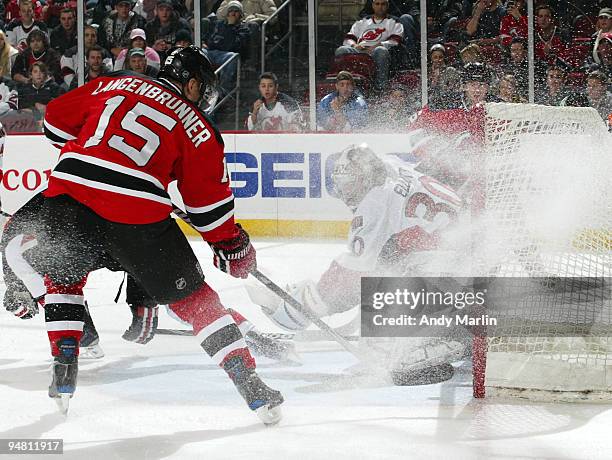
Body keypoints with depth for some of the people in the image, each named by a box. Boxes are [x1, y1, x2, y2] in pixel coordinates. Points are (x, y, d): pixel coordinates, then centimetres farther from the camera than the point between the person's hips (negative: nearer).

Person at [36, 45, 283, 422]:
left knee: (62, 276, 30)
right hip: (137, 212, -2)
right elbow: (209, 199, 14)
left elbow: (57, 120, 26)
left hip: (68, 192, 2)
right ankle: (248, 380, 6)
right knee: (189, 294, 10)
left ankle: (64, 366, 19)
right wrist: (231, 245, 26)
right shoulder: (196, 127, 14)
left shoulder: (112, 86, 21)